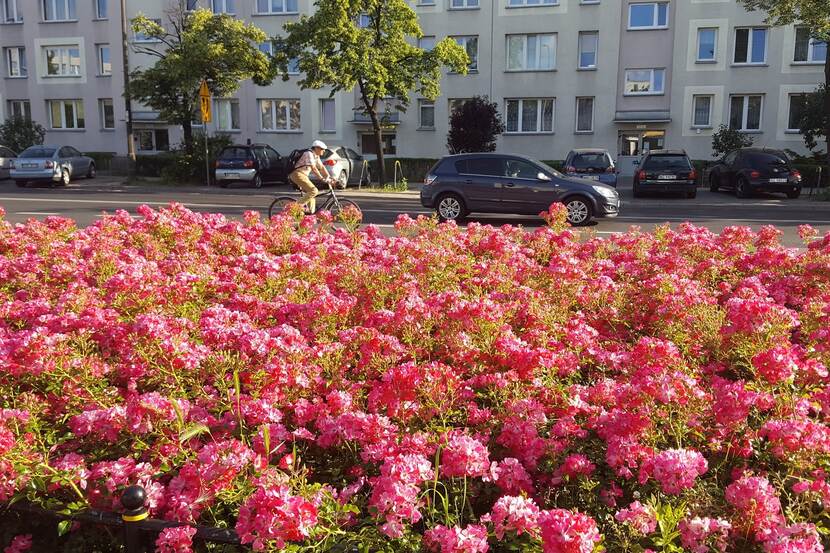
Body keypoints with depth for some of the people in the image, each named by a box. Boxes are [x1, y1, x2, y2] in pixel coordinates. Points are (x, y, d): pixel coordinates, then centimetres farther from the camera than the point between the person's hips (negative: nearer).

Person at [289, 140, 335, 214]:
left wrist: (329, 177, 5)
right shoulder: (309, 154, -16)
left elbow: (322, 167, 16)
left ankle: (311, 212, 13)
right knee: (314, 191, -20)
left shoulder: (316, 156, 14)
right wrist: (323, 179, -26)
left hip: (303, 175, 10)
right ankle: (298, 205, -18)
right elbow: (313, 168, -24)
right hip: (298, 174, -10)